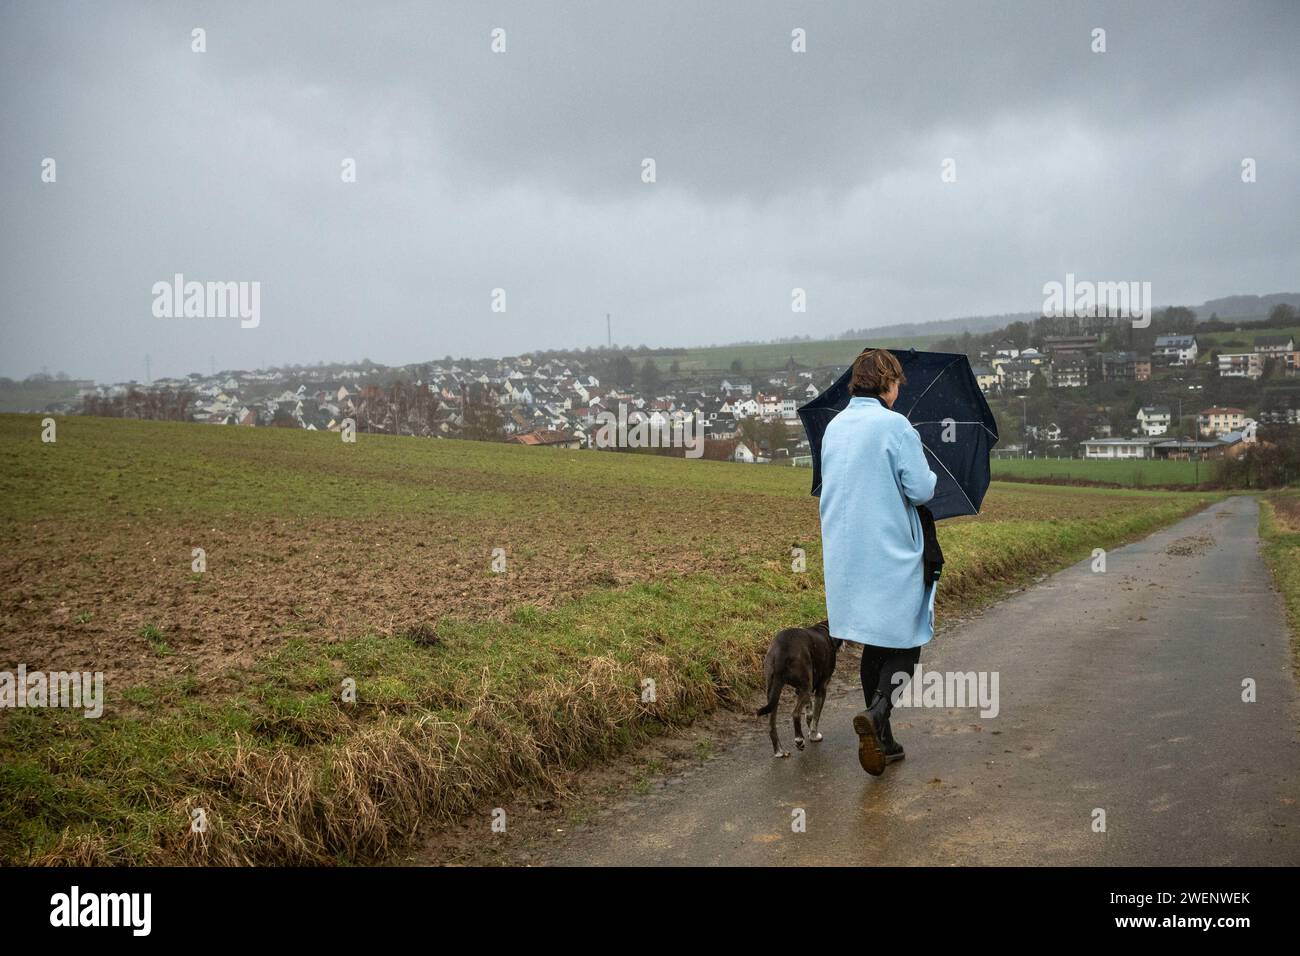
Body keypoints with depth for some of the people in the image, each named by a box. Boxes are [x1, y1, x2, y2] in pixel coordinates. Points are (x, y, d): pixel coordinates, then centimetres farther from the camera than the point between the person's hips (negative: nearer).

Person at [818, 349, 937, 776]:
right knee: (905, 643, 3)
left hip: (844, 555, 7)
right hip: (891, 553, -6)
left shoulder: (833, 427, 8)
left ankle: (881, 740, 20)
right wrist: (932, 476, 7)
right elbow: (921, 489, -14)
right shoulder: (895, 425, -13)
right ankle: (877, 712, -22)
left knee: (874, 643, 16)